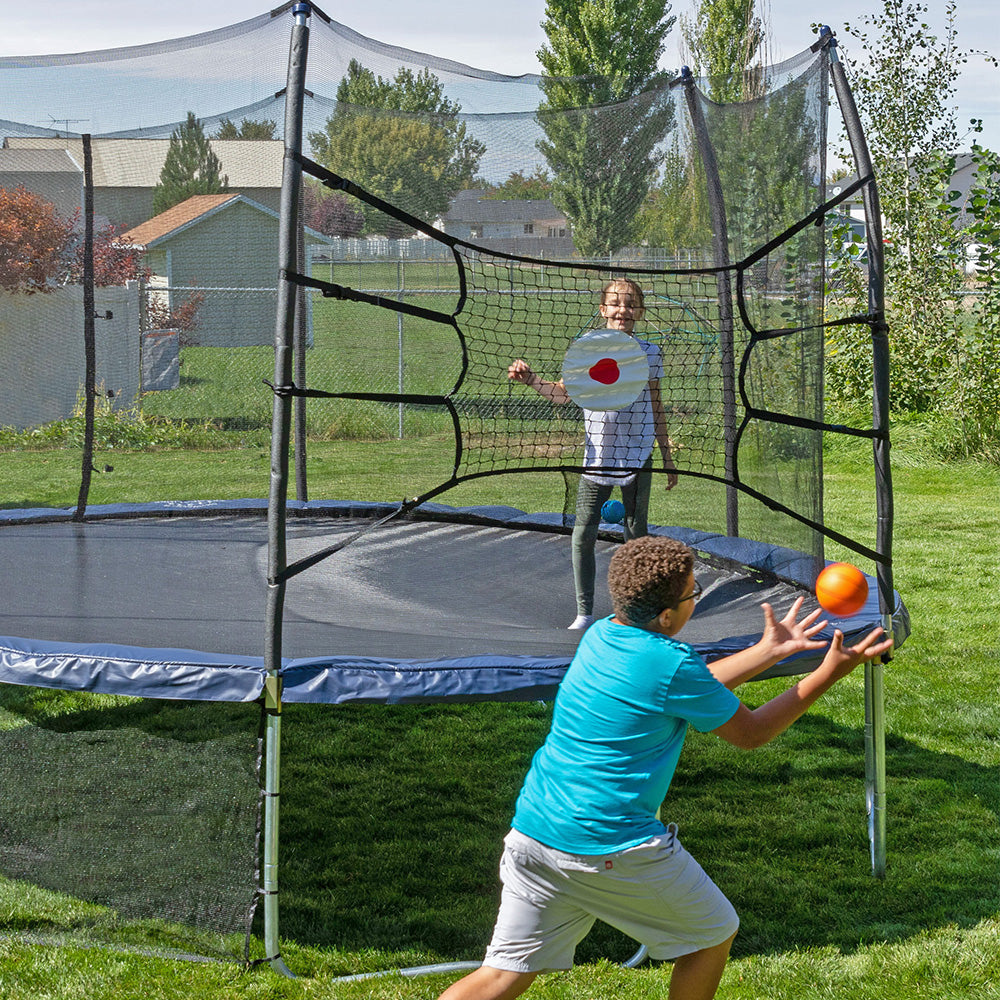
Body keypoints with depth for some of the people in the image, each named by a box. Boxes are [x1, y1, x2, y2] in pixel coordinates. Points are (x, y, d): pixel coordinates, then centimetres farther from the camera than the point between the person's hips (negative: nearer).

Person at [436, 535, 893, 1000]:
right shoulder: (671, 663, -15)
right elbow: (750, 734, -2)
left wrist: (767, 651, 27)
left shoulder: (599, 635, 9)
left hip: (531, 832, 8)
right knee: (715, 935, 15)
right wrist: (828, 673, 3)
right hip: (611, 847, -7)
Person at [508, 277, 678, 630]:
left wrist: (667, 456, 13)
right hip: (596, 456, 0)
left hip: (637, 456, 0)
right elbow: (563, 393, 5)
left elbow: (656, 406, 10)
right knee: (583, 535, -2)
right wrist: (531, 380, -13)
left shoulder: (650, 353, 1)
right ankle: (584, 613, 8)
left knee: (635, 534, 8)